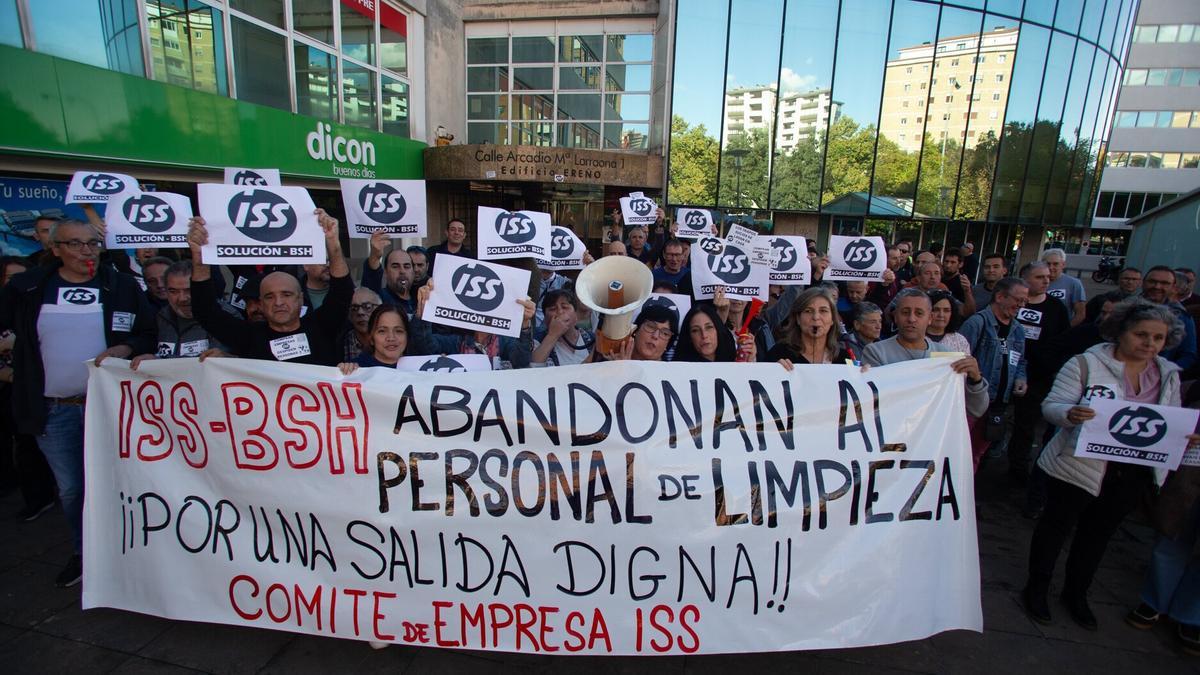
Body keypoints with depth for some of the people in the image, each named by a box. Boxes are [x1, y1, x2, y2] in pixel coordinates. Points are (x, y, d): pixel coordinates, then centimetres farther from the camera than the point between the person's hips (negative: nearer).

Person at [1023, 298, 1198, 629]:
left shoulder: (1168, 374, 9)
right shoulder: (1086, 363, -10)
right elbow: (1052, 405, -14)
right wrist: (1071, 414, -35)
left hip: (1134, 474, 5)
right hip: (1078, 465, -5)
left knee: (1098, 534, 18)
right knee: (1056, 525, 7)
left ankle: (1076, 593, 36)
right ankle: (1036, 589, 23)